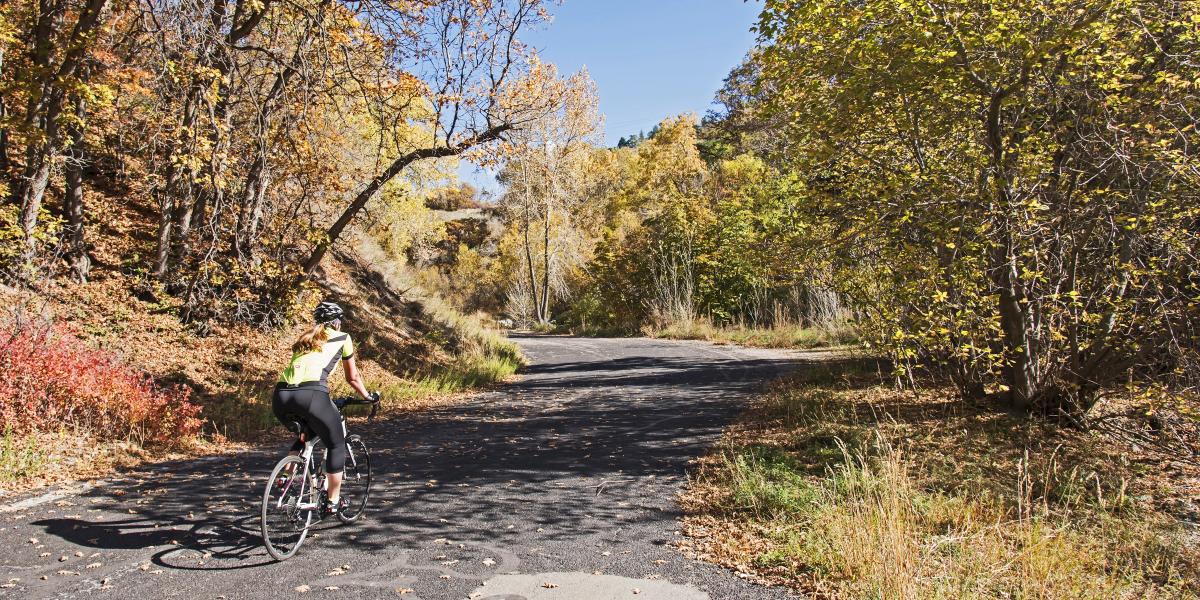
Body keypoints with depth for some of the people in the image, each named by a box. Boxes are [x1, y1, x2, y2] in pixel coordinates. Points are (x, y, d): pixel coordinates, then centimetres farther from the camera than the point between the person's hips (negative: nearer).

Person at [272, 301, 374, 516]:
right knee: (337, 445, 14)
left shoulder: (304, 339, 32)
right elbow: (353, 377, 28)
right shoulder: (342, 338, 21)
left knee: (304, 436, 34)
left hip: (281, 396, 6)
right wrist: (368, 396, 45)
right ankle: (333, 502, 17)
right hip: (310, 395, -6)